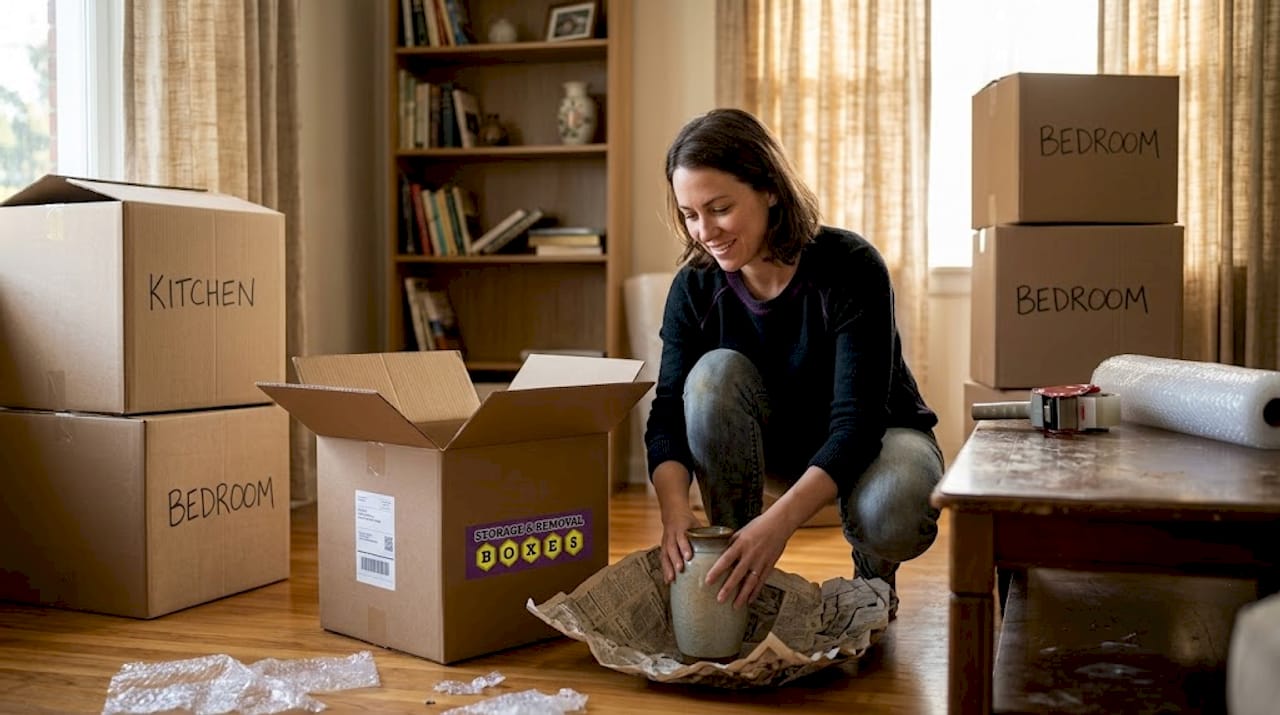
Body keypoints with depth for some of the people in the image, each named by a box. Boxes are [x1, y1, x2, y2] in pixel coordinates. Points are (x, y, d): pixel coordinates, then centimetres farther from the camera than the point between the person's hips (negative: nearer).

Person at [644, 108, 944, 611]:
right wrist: (674, 509, -42)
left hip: (878, 435, -3)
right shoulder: (696, 286, -16)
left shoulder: (851, 267, -28)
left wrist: (779, 521, -49)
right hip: (779, 442, 3)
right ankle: (736, 573, -14)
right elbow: (668, 416, -20)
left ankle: (873, 567, 2)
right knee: (714, 374, -28)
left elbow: (857, 422, -34)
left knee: (893, 514, -38)